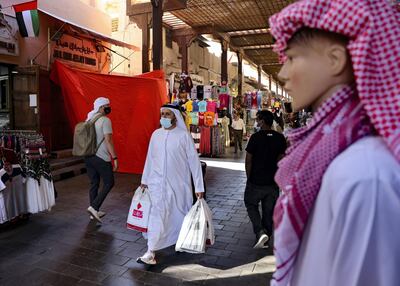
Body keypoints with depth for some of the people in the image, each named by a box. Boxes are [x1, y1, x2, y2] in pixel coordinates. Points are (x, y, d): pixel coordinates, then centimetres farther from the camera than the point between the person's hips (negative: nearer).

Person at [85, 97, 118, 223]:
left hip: (88, 156, 8)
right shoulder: (105, 120, -12)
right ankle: (94, 207, -4)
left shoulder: (88, 119, 13)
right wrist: (114, 157, -18)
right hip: (101, 157, -8)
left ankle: (94, 212, 20)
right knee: (109, 183, 4)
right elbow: (108, 140, -19)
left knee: (94, 184, 14)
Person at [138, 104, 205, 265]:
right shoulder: (156, 134, 3)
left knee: (180, 214, 12)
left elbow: (194, 161, -8)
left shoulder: (184, 135, -9)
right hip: (158, 182, 2)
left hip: (179, 183, -2)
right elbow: (150, 158, 13)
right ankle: (151, 252, 4)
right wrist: (145, 179, 19)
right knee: (157, 214, -6)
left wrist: (199, 187, -9)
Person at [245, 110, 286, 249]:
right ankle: (266, 237, 25)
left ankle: (260, 231, -2)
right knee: (269, 210, 15)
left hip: (256, 181, -4)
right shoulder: (280, 138, 0)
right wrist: (276, 176, 14)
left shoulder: (256, 137, -14)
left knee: (251, 204, 15)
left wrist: (249, 178, 2)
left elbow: (248, 160, -11)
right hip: (273, 181, 4)